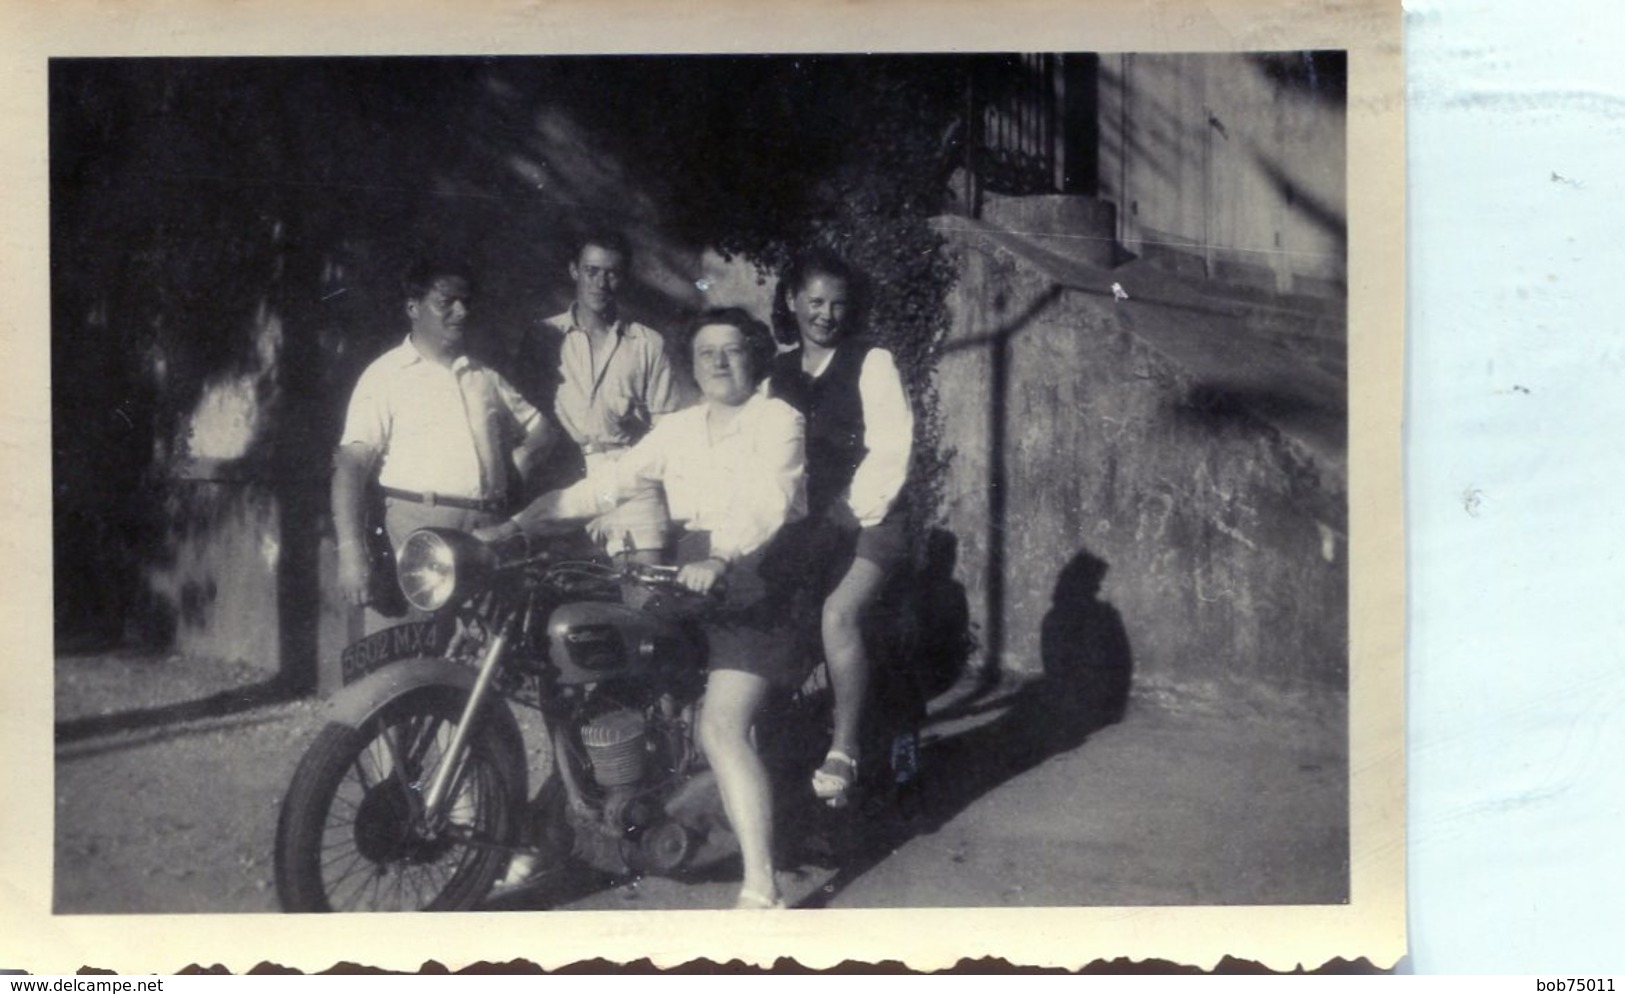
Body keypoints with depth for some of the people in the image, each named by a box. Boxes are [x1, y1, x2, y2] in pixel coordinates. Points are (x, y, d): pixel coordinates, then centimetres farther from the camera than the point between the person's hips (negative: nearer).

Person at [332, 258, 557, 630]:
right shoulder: (386, 375, 5)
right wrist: (351, 551, -16)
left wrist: (518, 461, 10)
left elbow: (541, 427, 33)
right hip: (417, 529, -4)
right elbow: (351, 463, -4)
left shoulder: (485, 377, 23)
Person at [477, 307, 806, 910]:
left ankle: (762, 891, -27)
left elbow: (768, 502, -21)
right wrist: (519, 524, -2)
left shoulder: (777, 423, -3)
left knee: (721, 729, -24)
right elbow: (607, 484, 9)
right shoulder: (678, 431, 15)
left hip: (752, 600, -7)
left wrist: (719, 559, -40)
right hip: (684, 596, 7)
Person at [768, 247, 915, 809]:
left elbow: (890, 448, -6)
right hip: (798, 522, 5)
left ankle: (845, 750, -20)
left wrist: (855, 510, -13)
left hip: (863, 521, -5)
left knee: (838, 616, -27)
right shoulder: (776, 371, 16)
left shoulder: (871, 364, 3)